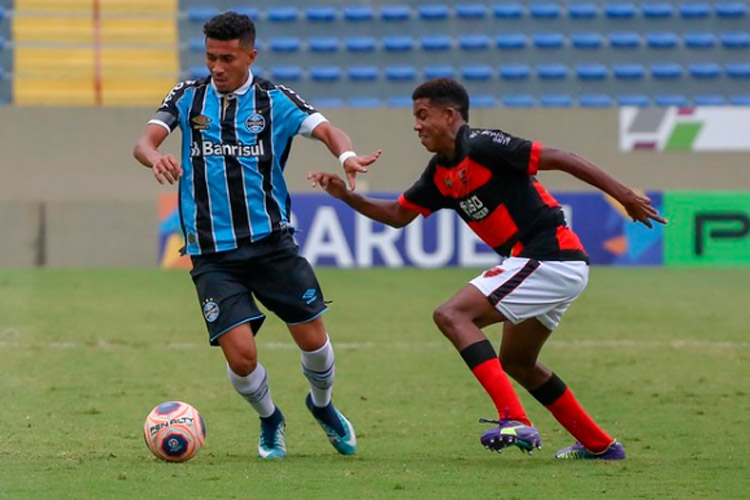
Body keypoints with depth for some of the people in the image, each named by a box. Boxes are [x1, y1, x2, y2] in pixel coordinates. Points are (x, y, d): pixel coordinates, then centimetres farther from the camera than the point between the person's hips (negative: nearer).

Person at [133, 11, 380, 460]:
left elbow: (325, 129, -12)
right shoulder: (188, 97, 3)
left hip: (271, 241, 0)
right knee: (240, 355, -11)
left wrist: (346, 154, -35)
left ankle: (322, 405, 35)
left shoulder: (275, 100, 0)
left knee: (313, 339, 1)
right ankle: (270, 421, 21)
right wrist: (156, 157, -32)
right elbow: (145, 141, -7)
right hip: (212, 254, 0)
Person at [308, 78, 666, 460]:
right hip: (559, 269, 10)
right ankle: (599, 445, 31)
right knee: (516, 362, 24)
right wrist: (345, 195, 10)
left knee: (452, 315, -16)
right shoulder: (441, 173, 14)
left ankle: (515, 421, -26)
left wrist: (626, 197, -17)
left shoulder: (482, 147, -14)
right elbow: (397, 214, 24)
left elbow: (561, 160, -15)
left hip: (547, 260, -10)